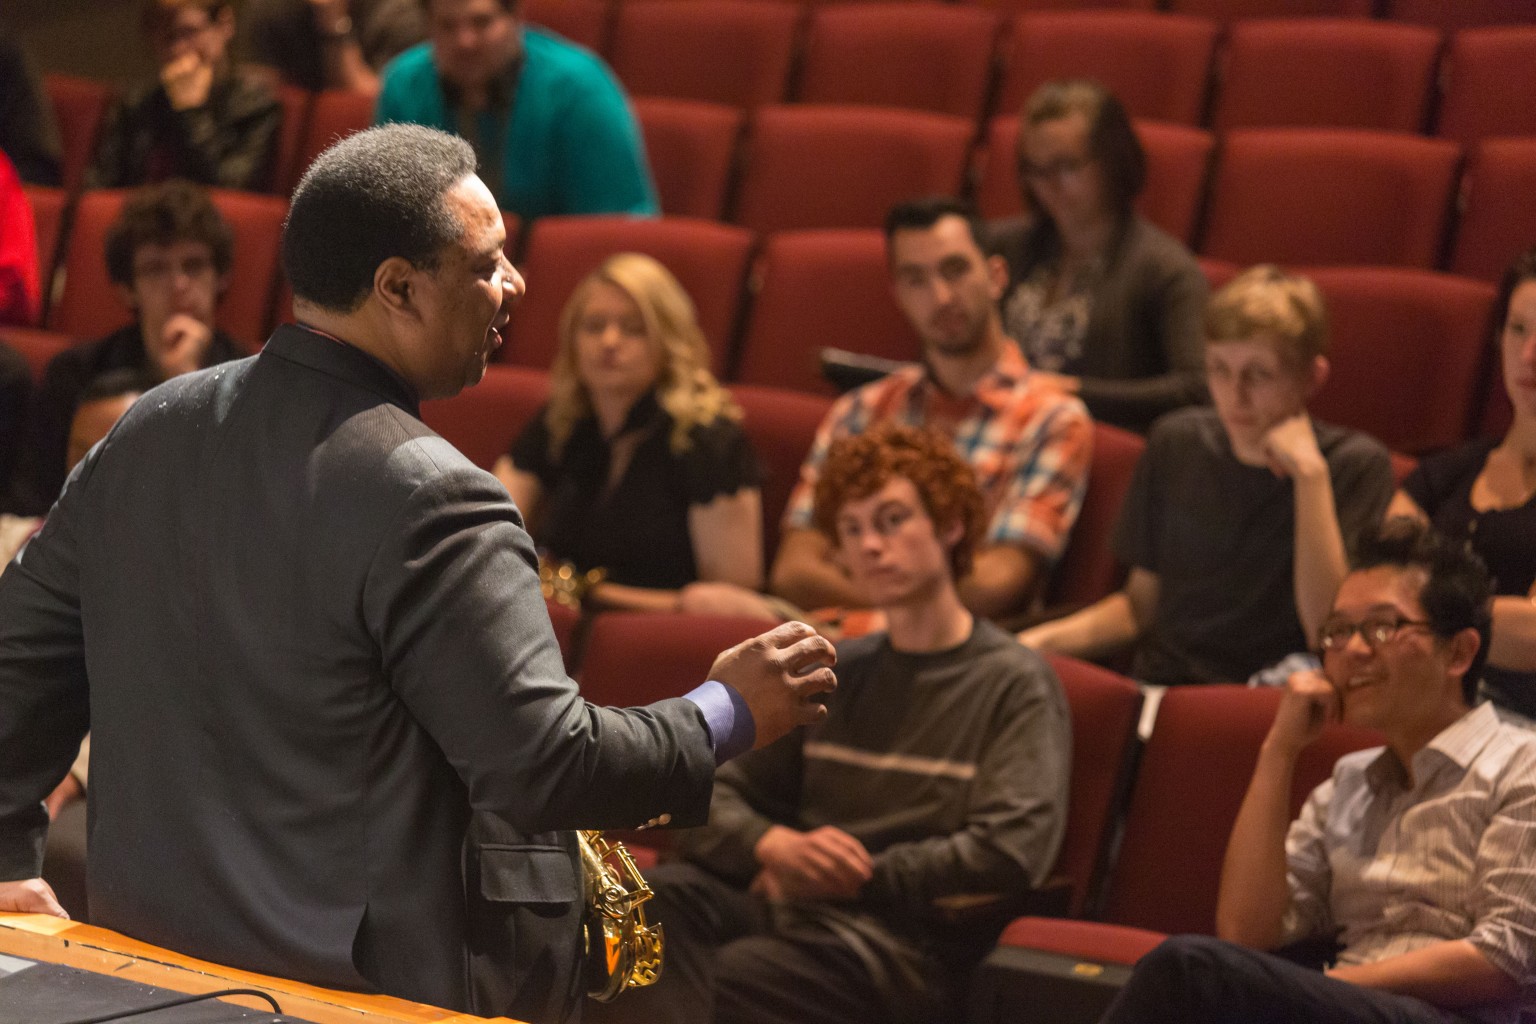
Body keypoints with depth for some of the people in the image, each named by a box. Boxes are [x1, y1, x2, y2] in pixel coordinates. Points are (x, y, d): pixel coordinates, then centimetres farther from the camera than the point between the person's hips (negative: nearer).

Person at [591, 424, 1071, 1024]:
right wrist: (773, 845, -6)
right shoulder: (836, 675, 24)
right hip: (787, 902, 5)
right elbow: (706, 801, 17)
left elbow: (1009, 854, -8)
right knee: (663, 898, -30)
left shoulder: (1016, 685, 6)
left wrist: (850, 879, -6)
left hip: (906, 942, -5)